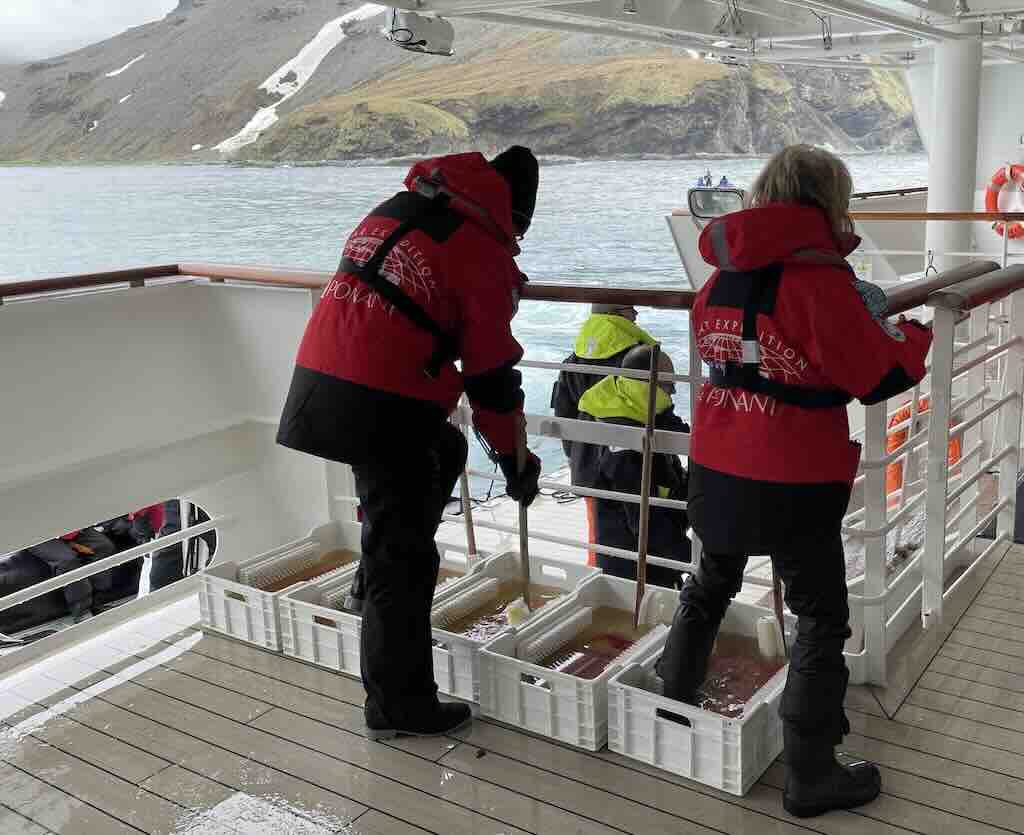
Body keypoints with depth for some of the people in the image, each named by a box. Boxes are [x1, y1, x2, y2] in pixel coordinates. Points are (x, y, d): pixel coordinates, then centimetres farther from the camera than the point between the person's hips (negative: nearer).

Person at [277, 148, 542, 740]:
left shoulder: (394, 208, 17)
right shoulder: (485, 251, -5)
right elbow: (492, 373, -4)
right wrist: (516, 461, 9)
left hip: (319, 379, 8)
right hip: (383, 408, -8)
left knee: (444, 451, 29)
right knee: (402, 556, 2)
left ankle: (381, 584, 31)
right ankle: (398, 706, 13)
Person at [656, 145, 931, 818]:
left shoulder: (722, 277, 4)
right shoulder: (819, 278, -17)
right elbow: (878, 377, -14)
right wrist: (915, 335, 8)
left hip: (717, 470, 7)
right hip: (794, 484, -6)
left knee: (710, 587, 26)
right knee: (822, 619, 8)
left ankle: (673, 704, 40)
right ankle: (811, 776, 13)